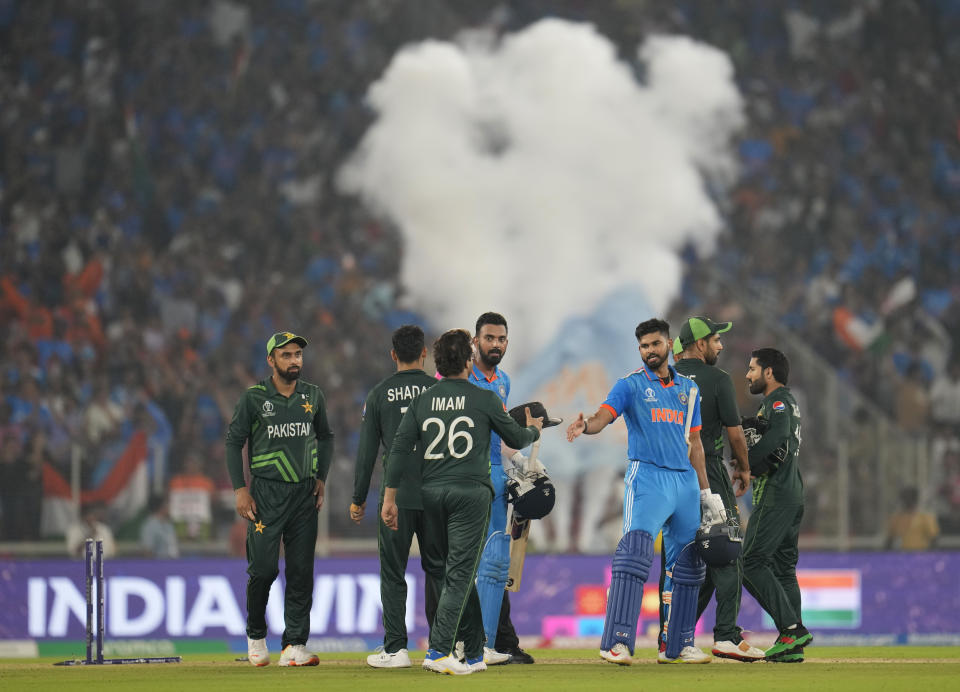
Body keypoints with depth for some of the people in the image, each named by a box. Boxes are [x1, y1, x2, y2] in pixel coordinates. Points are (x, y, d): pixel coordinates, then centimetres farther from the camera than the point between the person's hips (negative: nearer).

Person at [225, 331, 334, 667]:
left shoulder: (313, 396, 8)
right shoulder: (254, 398, -4)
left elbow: (325, 437, 21)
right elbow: (234, 441, 0)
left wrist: (321, 479, 11)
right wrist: (240, 490, -7)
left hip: (304, 493, 3)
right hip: (267, 492, -3)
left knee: (301, 571, -2)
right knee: (263, 567, -8)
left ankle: (294, 645, 0)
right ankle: (256, 635, 15)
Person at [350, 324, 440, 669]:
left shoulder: (379, 394, 1)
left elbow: (367, 450, 2)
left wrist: (358, 498, 10)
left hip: (395, 497, -1)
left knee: (393, 574, 3)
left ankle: (396, 648, -3)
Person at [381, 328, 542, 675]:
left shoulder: (421, 401, 7)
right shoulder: (484, 399, 1)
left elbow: (400, 448, 1)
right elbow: (517, 439, 13)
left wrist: (390, 497, 5)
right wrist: (533, 428, 36)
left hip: (431, 492, 4)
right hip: (470, 491, -4)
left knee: (441, 570, 13)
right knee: (459, 573, -5)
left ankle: (473, 653, 19)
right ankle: (439, 650, -18)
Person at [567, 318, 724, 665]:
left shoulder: (688, 388, 17)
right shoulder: (631, 385, 2)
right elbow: (604, 414, -14)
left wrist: (706, 492, 16)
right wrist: (585, 426, -38)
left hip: (685, 480, 6)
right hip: (647, 477, -6)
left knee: (688, 564, 9)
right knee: (635, 552, -21)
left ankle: (677, 646, 18)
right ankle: (617, 642, -26)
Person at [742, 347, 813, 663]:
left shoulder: (778, 400, -8)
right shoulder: (786, 401, 25)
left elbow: (778, 433, -26)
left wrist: (746, 462, -25)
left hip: (776, 493, -10)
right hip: (793, 494, 10)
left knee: (751, 562, -13)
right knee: (783, 566, 9)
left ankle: (792, 628, -20)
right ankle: (791, 646, 5)